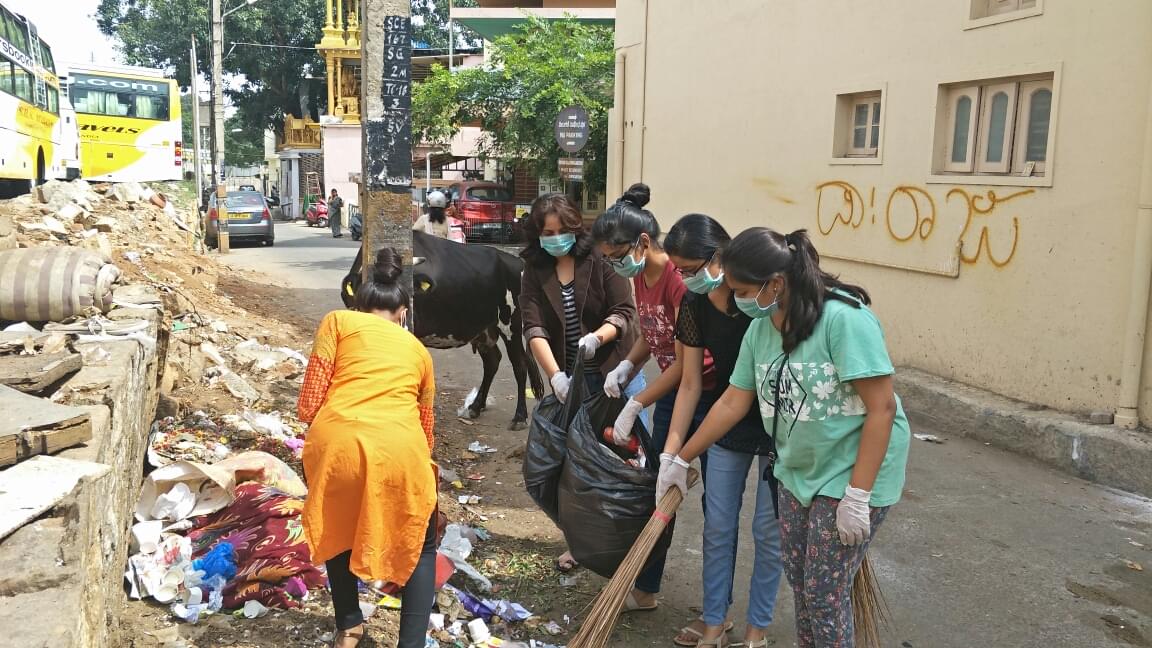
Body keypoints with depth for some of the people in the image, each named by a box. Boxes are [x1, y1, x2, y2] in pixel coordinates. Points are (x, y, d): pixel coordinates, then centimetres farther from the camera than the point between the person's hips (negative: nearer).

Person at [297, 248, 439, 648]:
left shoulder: (338, 321, 19)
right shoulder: (417, 348, 27)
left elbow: (310, 403, 9)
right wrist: (420, 463, 52)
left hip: (337, 443, 0)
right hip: (400, 449, 1)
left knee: (337, 532, 32)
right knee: (420, 546, 26)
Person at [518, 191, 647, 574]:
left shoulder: (599, 261, -7)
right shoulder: (535, 273, -1)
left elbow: (624, 311, -10)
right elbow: (534, 328, -11)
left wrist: (598, 336, -30)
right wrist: (555, 376, -26)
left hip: (617, 372, -2)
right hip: (571, 379, 2)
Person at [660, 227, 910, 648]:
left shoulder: (844, 319, -25)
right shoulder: (760, 329, -1)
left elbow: (881, 408, -24)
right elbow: (733, 403, 8)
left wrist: (857, 496, -25)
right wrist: (681, 460, 12)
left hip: (853, 474, -7)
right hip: (798, 472, 7)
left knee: (824, 594, 1)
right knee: (799, 581, 16)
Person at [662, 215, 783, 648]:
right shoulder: (695, 305, -9)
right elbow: (691, 384, -3)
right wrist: (670, 453, -3)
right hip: (728, 422, 5)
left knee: (768, 530, 7)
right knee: (717, 525, 11)